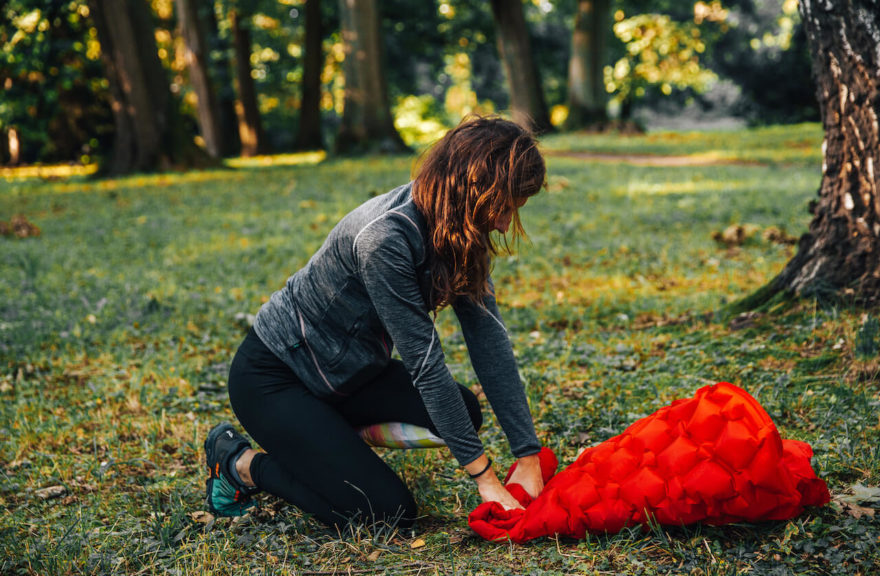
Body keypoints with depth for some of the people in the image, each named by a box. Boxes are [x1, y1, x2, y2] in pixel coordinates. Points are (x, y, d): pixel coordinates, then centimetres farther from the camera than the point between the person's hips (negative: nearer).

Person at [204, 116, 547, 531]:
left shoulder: (461, 231, -8)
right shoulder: (386, 237, -33)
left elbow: (488, 337, -10)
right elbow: (423, 360, -31)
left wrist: (529, 455, -15)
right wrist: (484, 477, -27)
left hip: (351, 369, 9)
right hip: (272, 377, -8)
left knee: (464, 414, -8)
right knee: (389, 512, -14)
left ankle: (321, 437, 11)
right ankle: (240, 462, 4)